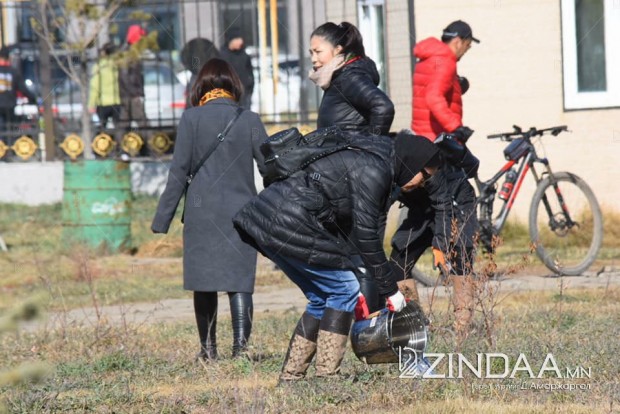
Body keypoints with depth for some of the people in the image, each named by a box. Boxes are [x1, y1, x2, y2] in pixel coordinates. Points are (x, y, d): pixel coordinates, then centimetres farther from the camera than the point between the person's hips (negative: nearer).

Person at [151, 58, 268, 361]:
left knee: (204, 281, 11)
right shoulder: (250, 120, 2)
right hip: (241, 211, 1)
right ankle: (240, 344, -17)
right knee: (239, 280, -1)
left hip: (202, 212, 0)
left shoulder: (191, 118, -2)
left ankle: (208, 348, 19)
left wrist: (163, 218, 2)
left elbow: (179, 171, -3)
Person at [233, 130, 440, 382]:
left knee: (322, 299, 16)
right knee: (344, 291, -2)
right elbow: (365, 235, -13)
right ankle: (326, 374, -4)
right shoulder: (373, 170, -12)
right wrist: (389, 289, -6)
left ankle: (290, 376, 16)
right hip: (290, 226, -10)